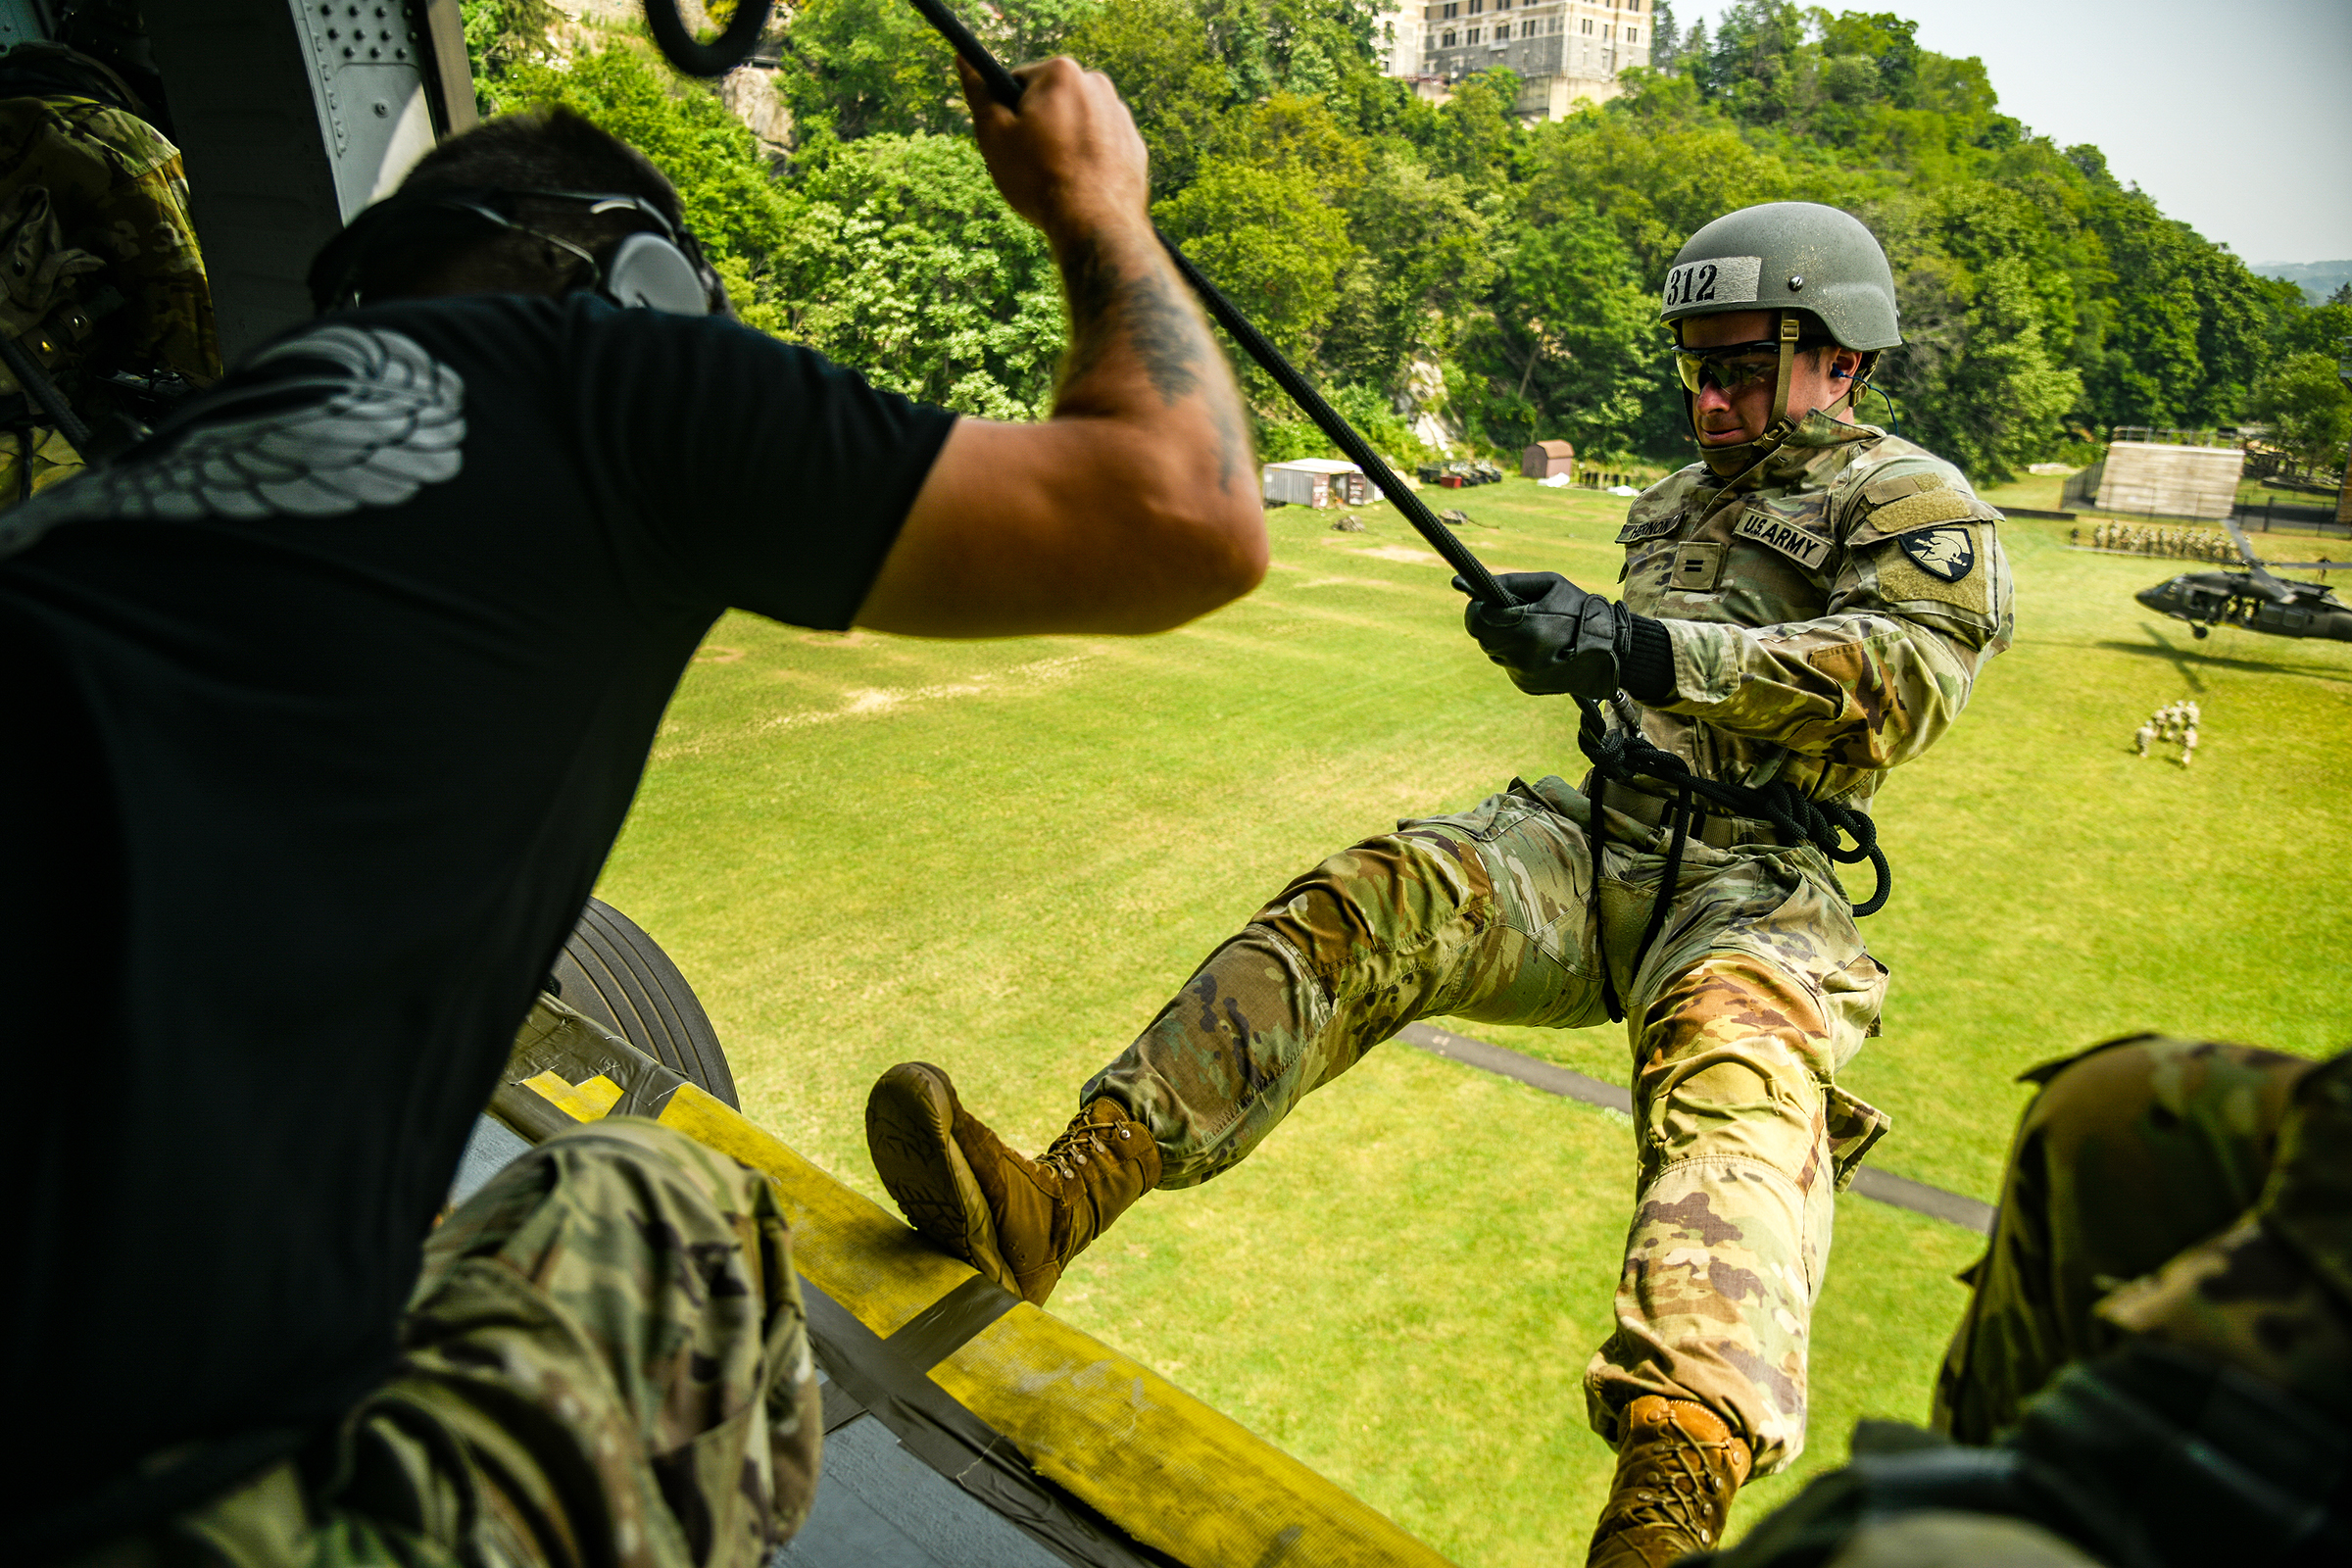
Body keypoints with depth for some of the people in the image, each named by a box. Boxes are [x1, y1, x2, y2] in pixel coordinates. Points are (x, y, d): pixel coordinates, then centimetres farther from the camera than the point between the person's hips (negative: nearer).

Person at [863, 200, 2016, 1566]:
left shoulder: (1918, 507, 4)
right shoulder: (1678, 500, 27)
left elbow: (1901, 680, -17)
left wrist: (1643, 649, -28)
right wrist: (1553, 635, 11)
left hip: (1757, 881, -4)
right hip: (1592, 835, 5)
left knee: (1730, 1063, -39)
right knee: (1359, 904, -22)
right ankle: (1051, 1204, -32)